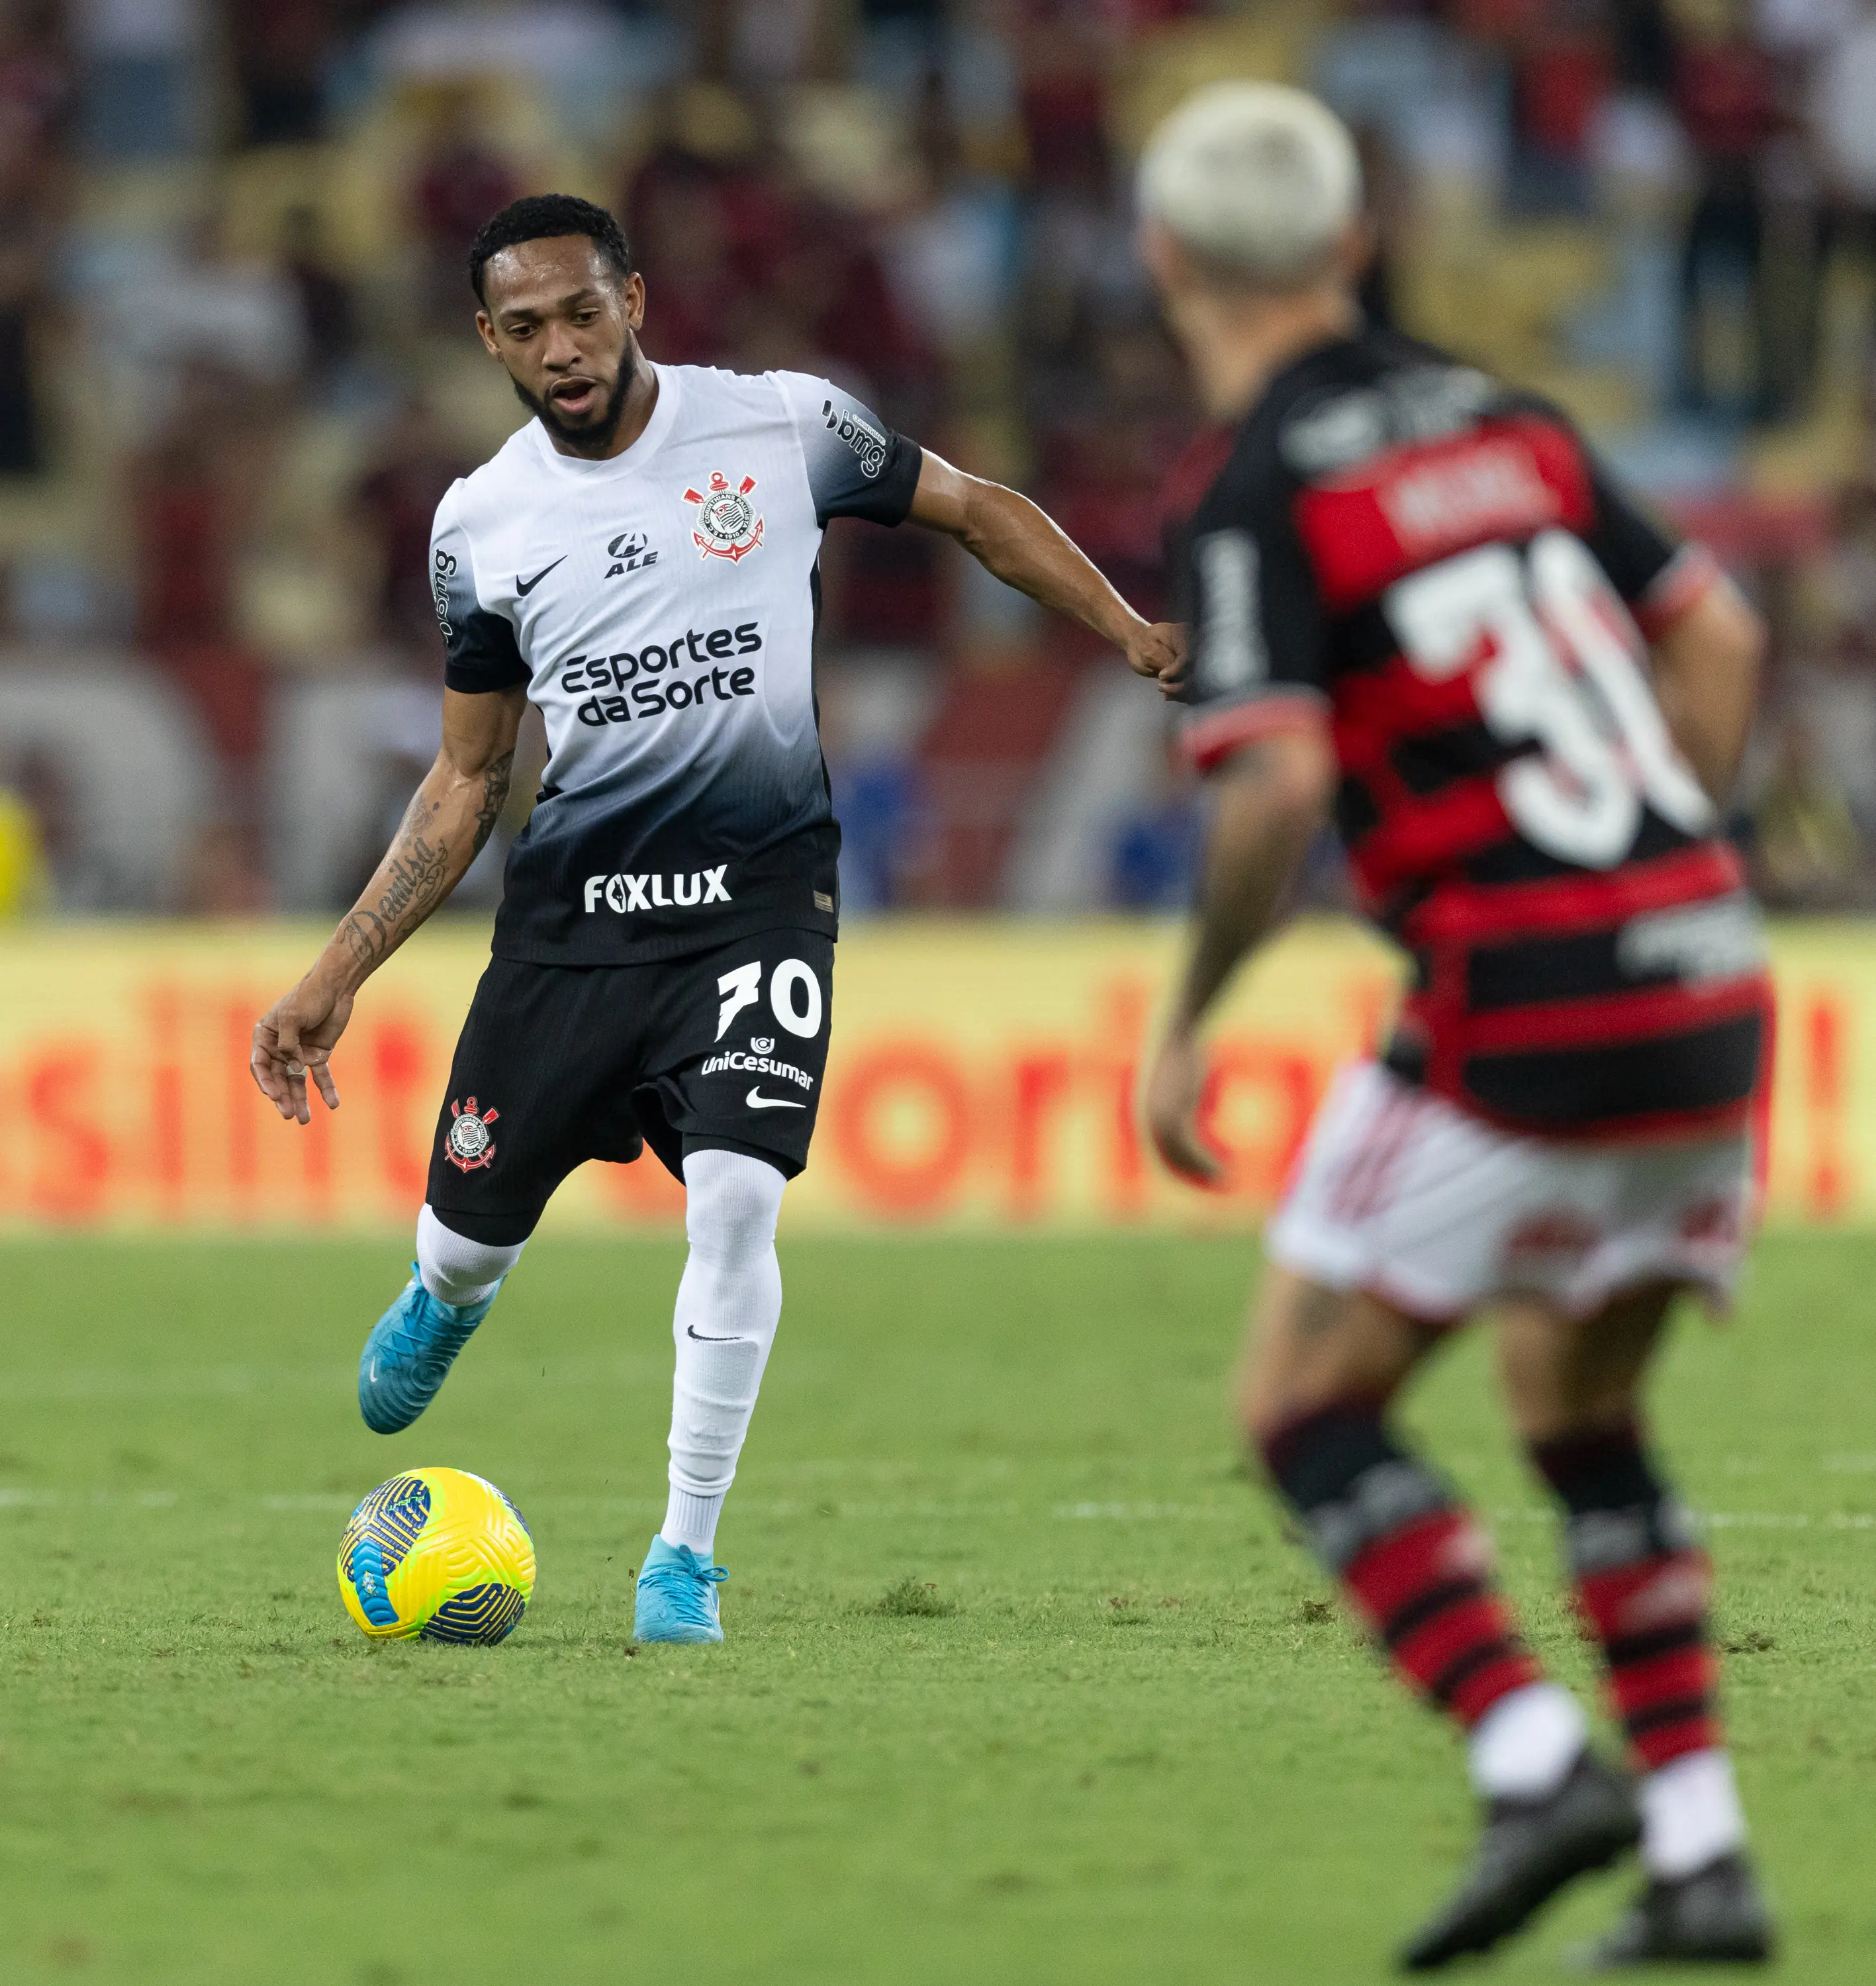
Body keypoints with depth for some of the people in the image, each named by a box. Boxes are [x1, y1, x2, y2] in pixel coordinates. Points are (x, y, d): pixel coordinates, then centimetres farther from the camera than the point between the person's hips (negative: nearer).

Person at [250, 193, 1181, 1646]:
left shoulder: (782, 427, -4)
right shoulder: (480, 527, 3)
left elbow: (975, 510, 11)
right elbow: (467, 783, 12)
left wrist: (1132, 633, 1)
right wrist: (337, 977, 7)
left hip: (760, 888, -2)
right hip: (572, 911, 2)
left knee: (737, 1198, -22)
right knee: (473, 1233, 6)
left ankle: (687, 1553, -6)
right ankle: (447, 1298, 48)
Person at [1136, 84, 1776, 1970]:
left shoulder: (1255, 503, -8)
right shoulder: (1502, 424, 15)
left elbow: (1276, 790, -19)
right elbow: (1717, 638, 18)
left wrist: (1183, 1023, -6)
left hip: (1519, 1004, -7)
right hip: (1703, 982, 7)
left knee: (1306, 1405, 4)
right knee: (1582, 1422, 21)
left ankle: (1539, 1766, -12)